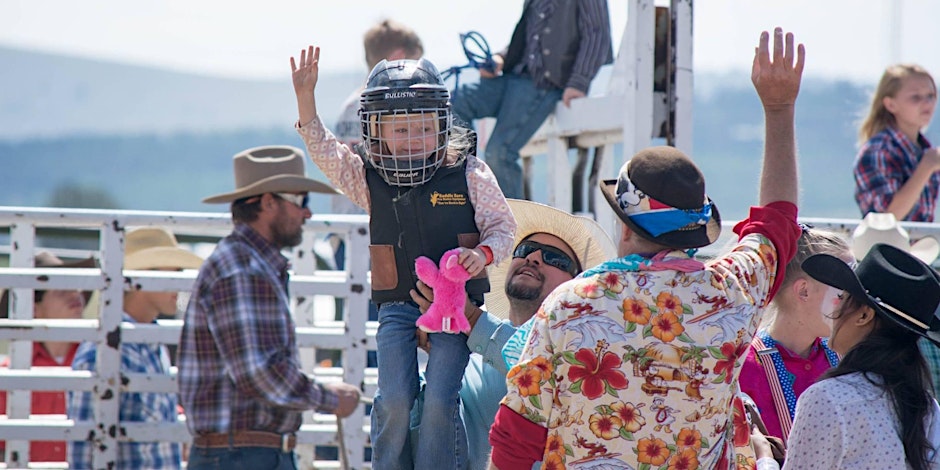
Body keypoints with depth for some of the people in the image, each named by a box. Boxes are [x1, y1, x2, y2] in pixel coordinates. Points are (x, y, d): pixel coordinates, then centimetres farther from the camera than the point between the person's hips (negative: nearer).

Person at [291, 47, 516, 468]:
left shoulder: (469, 174, 0)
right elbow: (326, 153, -8)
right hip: (397, 306, 2)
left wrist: (483, 253, -18)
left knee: (439, 402, -13)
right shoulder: (369, 180, 5)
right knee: (395, 400, -12)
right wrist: (306, 99, -21)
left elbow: (502, 225, 4)